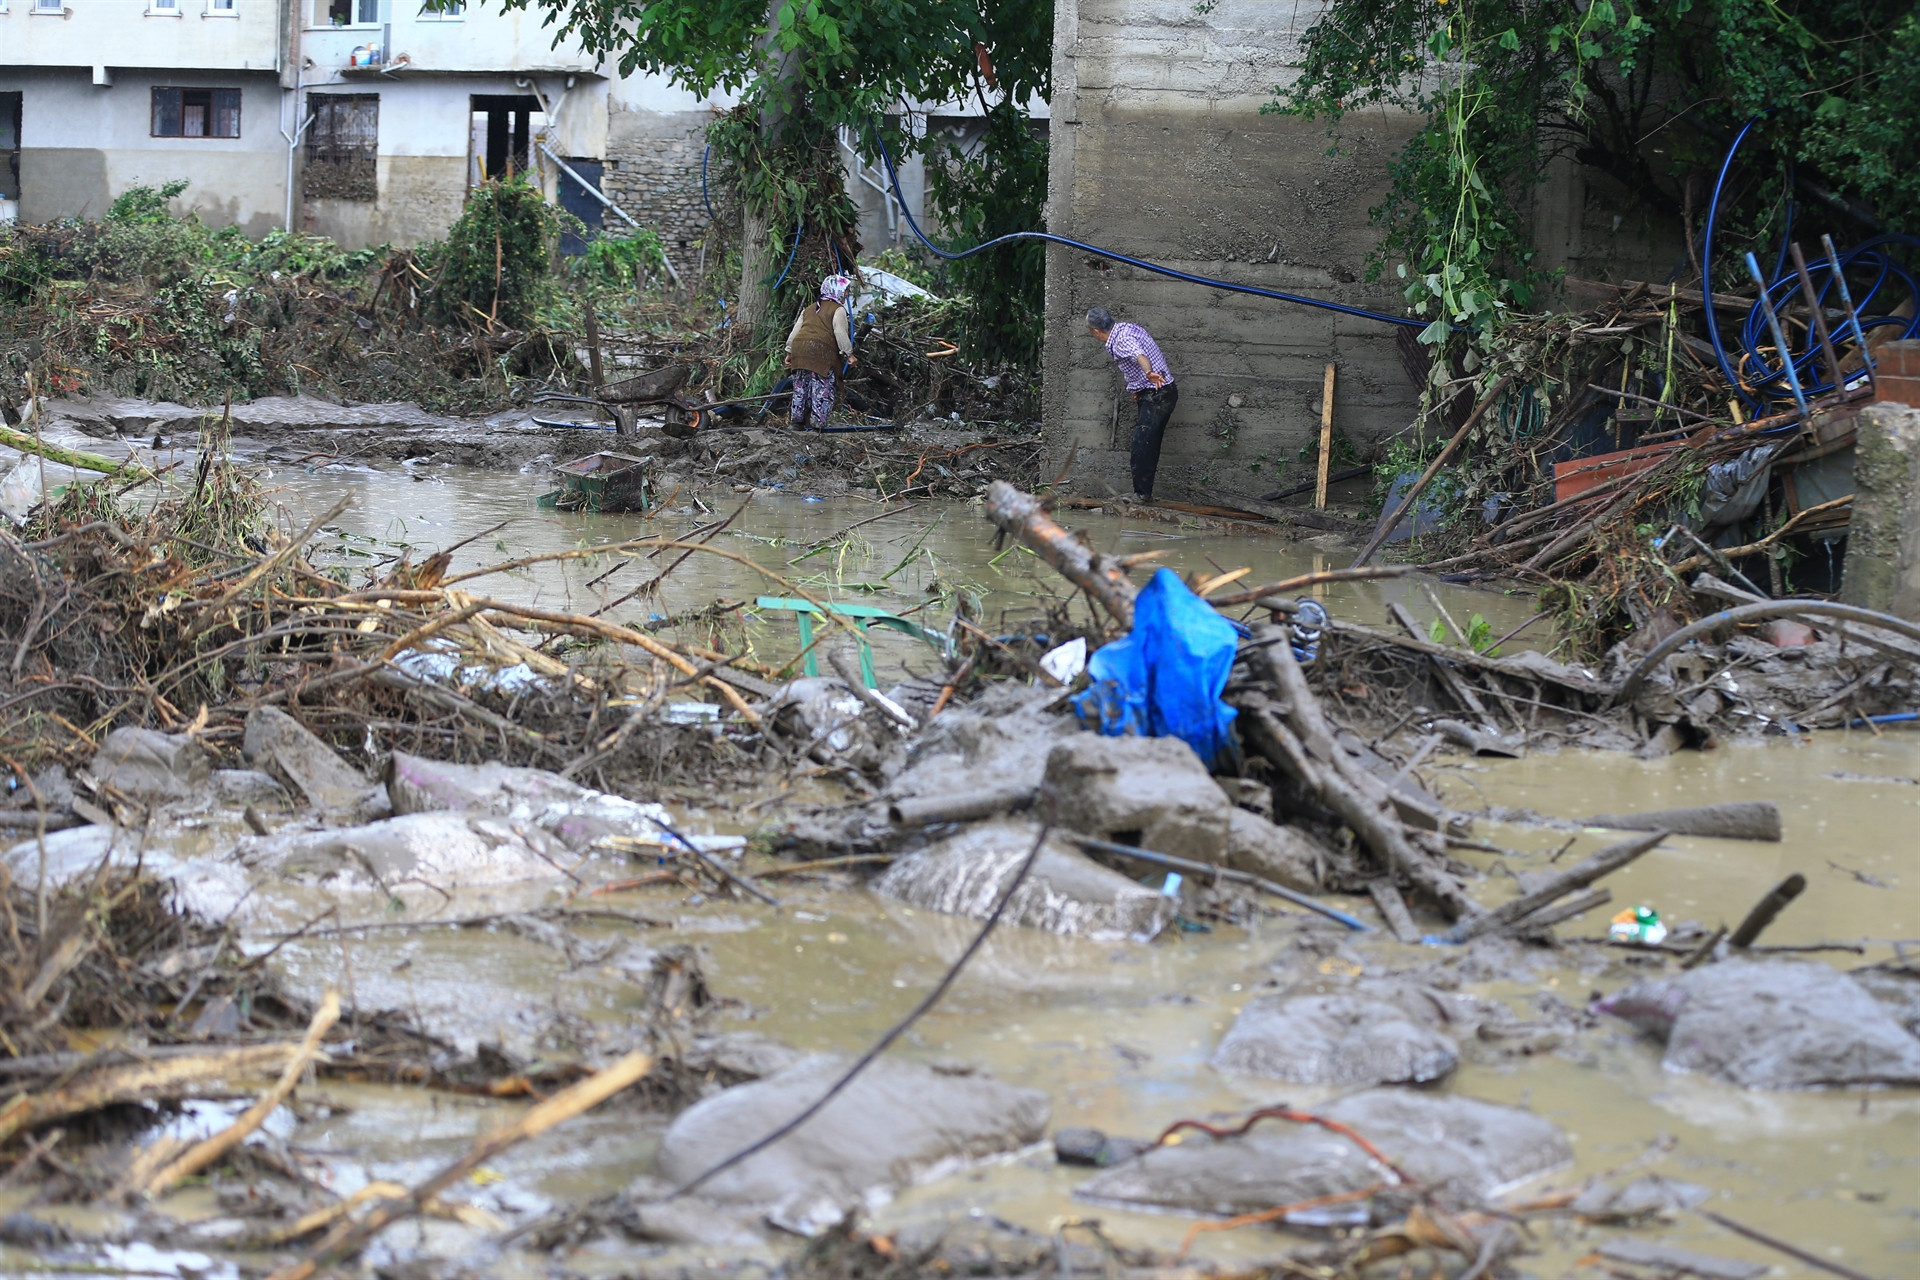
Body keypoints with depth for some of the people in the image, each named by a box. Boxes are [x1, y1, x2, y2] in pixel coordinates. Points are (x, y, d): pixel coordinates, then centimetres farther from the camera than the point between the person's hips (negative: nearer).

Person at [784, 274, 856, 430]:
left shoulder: (809, 309, 26)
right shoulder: (838, 310, 3)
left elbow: (795, 330, 23)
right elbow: (840, 333, -8)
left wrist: (789, 352, 25)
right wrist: (848, 353, -4)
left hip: (799, 347, 7)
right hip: (821, 350, -7)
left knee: (801, 386, 13)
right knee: (823, 388, -4)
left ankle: (796, 420, 16)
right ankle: (818, 423, -10)